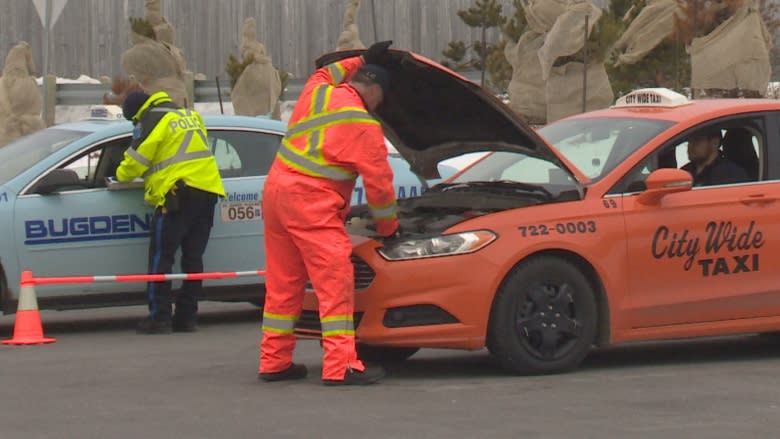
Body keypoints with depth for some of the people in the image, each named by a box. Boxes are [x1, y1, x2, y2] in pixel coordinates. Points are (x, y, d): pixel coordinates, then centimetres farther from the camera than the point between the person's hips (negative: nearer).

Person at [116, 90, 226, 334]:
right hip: (208, 190, 8)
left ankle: (159, 318, -7)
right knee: (193, 257, 10)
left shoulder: (151, 120, -1)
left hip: (179, 194, -8)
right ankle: (186, 318, 10)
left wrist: (121, 176, 19)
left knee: (161, 257, -3)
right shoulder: (190, 115, 23)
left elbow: (135, 160, -2)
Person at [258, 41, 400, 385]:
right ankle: (341, 366, -12)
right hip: (311, 202, -8)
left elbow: (325, 74, 41)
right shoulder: (363, 126, -5)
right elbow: (379, 181, -1)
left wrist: (363, 60, 40)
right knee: (336, 282, -7)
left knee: (282, 282, 13)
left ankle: (274, 361, 17)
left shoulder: (316, 91, 13)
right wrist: (388, 228, 11)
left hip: (275, 189, 8)